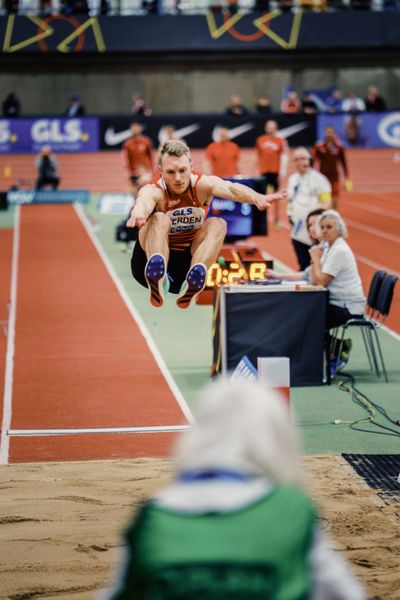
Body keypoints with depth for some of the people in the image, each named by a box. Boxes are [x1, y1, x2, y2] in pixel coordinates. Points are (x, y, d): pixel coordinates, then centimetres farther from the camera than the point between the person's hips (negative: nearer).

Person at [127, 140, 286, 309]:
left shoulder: (202, 184, -10)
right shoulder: (154, 190, -17)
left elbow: (230, 188, -34)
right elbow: (144, 201, -44)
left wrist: (256, 198, -57)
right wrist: (138, 214, -70)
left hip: (188, 262, 2)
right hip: (148, 262, -2)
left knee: (217, 225, -22)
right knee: (159, 220, -29)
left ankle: (191, 283, -48)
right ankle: (158, 281, -58)